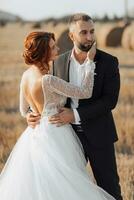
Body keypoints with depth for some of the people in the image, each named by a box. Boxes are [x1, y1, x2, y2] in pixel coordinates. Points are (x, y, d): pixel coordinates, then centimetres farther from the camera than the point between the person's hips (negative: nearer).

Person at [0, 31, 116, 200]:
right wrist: (90, 61, -11)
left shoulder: (26, 75, 1)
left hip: (35, 134, 9)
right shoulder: (47, 80, -25)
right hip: (55, 136, -9)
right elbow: (85, 92, -17)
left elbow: (24, 110, 14)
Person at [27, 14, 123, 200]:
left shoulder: (109, 62, -8)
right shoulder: (59, 63, 2)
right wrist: (35, 114, -11)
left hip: (98, 135, -3)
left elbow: (110, 100, -16)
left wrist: (75, 114, -23)